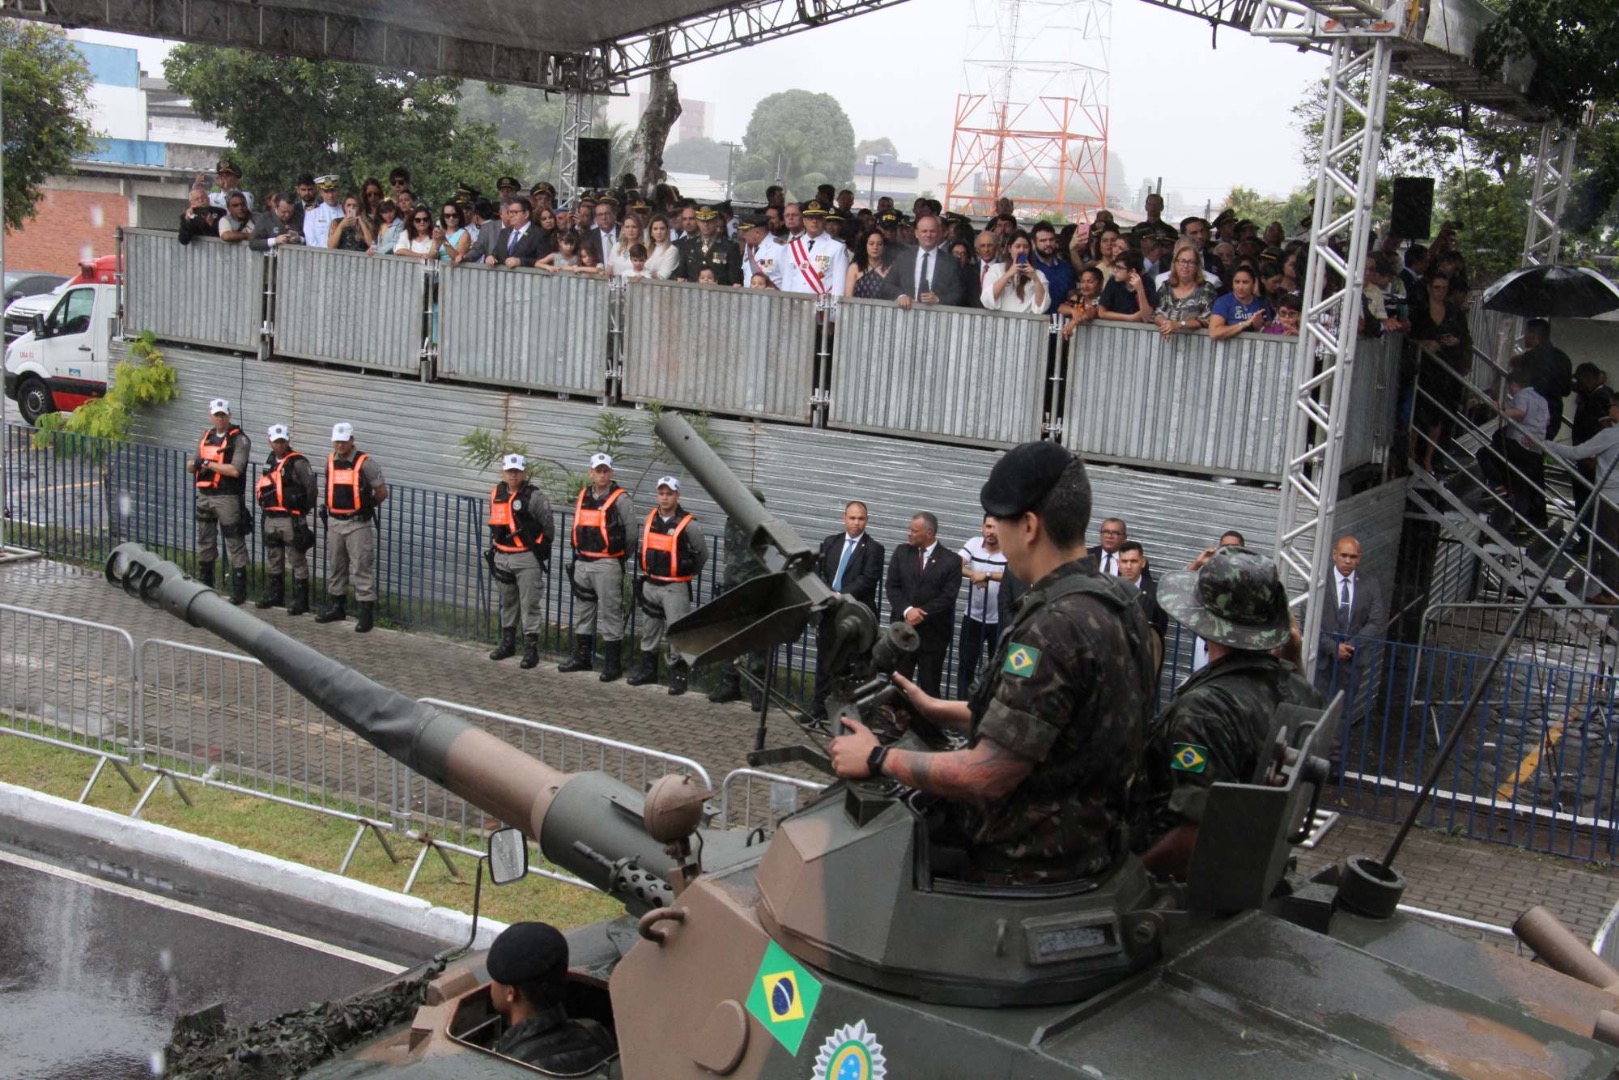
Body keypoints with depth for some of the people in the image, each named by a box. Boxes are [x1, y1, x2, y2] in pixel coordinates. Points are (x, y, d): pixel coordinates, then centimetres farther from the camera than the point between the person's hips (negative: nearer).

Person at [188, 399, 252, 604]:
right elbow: (193, 465, 20)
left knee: (235, 545, -5)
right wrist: (194, 464, -4)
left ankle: (239, 591, -1)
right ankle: (204, 586, 26)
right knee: (204, 543, 15)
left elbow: (235, 470, -18)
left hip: (227, 498, -7)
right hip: (205, 496, 7)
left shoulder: (239, 440, -7)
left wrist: (208, 464, -12)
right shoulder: (206, 437, 15)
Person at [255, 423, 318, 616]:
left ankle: (300, 600, 2)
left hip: (291, 520, -8)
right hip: (271, 519, 8)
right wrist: (265, 507, 17)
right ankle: (274, 595, 29)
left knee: (297, 561, -2)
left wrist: (305, 509, -6)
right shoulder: (270, 461, 13)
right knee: (273, 560, 17)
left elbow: (311, 488, -15)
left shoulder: (298, 463, -12)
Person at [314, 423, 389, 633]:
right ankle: (336, 607, 27)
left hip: (358, 524, -6)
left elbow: (382, 492, -4)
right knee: (335, 567, 15)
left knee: (361, 568, -6)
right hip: (334, 522, 6)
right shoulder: (330, 461, 7)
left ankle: (366, 613, -2)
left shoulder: (365, 463, -11)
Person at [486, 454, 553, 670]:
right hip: (502, 557, 7)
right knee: (507, 603, 17)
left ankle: (531, 649, -1)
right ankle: (507, 643, 29)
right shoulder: (496, 495, 8)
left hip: (527, 558, -7)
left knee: (530, 604, -4)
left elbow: (548, 525, -7)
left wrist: (541, 548, 1)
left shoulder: (534, 497, -12)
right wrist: (493, 547, 19)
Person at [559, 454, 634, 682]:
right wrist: (578, 554, 16)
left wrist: (620, 558, 1)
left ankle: (613, 663, 2)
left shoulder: (620, 499, -9)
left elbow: (631, 532, -6)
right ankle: (582, 657, 27)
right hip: (582, 562, 7)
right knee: (582, 611, 15)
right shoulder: (582, 496, 10)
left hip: (607, 564, -7)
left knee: (610, 613, -4)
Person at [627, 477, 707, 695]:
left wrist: (689, 574, 8)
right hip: (650, 585, 6)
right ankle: (647, 668, 27)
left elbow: (702, 554, 0)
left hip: (675, 587, -6)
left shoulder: (688, 524, -11)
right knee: (649, 630, 15)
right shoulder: (650, 519, 5)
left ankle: (678, 674, 3)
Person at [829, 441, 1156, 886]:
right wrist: (937, 710, 18)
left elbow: (986, 777, -25)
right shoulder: (1113, 600, 5)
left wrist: (877, 759, -12)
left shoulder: (1053, 628, -25)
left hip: (1028, 863, -9)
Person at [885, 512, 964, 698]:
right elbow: (892, 586, 1)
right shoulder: (901, 552, 6)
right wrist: (907, 610, -15)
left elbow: (948, 597, -9)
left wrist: (922, 614, -15)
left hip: (933, 633, -2)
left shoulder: (951, 560, -4)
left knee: (929, 686, 5)